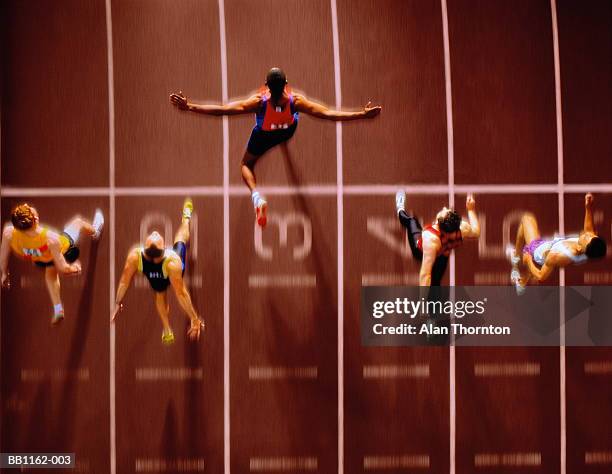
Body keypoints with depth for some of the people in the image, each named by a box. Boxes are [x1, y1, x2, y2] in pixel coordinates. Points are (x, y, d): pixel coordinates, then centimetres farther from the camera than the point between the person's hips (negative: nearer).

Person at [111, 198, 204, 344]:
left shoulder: (135, 256, -43)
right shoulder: (173, 262, -48)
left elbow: (124, 281, -27)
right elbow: (181, 293, -40)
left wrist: (118, 304, -9)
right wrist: (194, 319, -30)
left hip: (155, 278, 1)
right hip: (174, 271, -1)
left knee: (160, 296, 35)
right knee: (180, 239, 25)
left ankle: (167, 332, 36)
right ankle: (186, 216, 55)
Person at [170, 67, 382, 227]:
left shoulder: (259, 102, -39)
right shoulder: (295, 101, -35)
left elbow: (222, 109, -41)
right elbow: (328, 113, -35)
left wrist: (189, 106, -40)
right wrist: (362, 114, -32)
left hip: (263, 138, -2)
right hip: (287, 133, 2)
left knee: (247, 164, 24)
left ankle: (256, 195, -5)